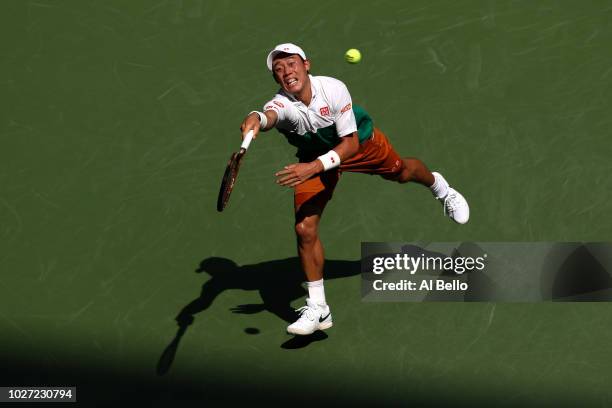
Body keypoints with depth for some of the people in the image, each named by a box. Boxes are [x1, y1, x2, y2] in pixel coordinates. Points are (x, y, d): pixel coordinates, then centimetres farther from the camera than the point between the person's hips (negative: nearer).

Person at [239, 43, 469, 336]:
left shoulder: (333, 89, -36)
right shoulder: (282, 104, -35)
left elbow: (350, 143, -35)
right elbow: (269, 117, -61)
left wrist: (314, 167, -50)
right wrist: (256, 119, -86)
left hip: (360, 141, 0)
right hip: (315, 156, 1)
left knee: (401, 172, 23)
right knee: (304, 229, -11)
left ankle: (440, 187, 64)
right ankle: (317, 309, 3)